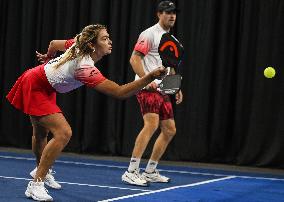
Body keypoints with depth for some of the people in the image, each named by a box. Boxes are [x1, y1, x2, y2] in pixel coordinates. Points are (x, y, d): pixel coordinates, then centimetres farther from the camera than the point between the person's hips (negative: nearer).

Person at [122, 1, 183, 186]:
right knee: (152, 124, -24)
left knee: (170, 130, 8)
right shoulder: (150, 34, -7)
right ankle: (131, 172, -23)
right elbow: (134, 59, -14)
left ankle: (150, 172, 17)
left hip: (163, 90, 9)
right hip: (147, 87, -9)